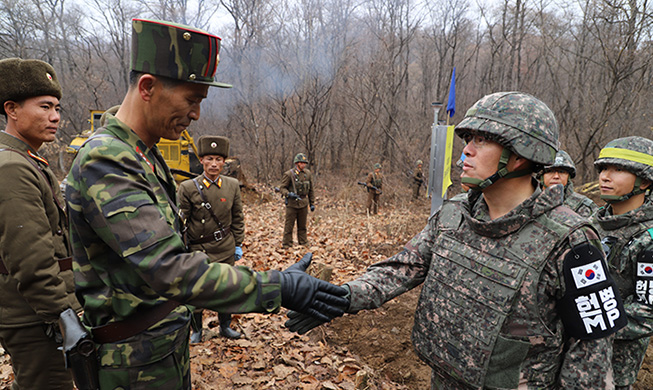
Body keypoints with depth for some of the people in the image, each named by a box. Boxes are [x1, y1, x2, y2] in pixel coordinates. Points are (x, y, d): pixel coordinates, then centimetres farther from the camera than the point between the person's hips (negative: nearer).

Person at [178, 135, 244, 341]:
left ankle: (225, 326, 34)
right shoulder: (188, 188, -10)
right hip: (198, 249, -3)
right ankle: (196, 330, 30)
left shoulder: (232, 185, 0)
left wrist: (238, 244, 8)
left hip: (225, 249, 3)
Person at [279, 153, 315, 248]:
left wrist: (312, 203, 12)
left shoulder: (308, 174, 6)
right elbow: (282, 188, -6)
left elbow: (311, 190, 13)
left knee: (302, 226, 14)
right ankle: (286, 245, 11)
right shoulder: (289, 174, -9)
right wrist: (289, 194, -26)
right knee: (289, 226, 1)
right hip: (292, 204, -4)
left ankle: (303, 243, 25)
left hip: (303, 204, 4)